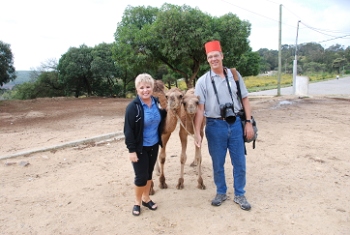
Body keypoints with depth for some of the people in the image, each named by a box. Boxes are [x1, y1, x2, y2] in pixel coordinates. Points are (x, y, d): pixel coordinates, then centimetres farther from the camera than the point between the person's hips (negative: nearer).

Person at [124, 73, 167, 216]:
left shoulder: (157, 103, -1)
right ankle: (137, 202, 23)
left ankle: (146, 198, 35)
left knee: (149, 173, 17)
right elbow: (128, 130, -17)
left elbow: (162, 121, 16)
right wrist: (131, 150, -19)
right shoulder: (133, 107, -18)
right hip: (139, 148, -5)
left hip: (153, 145, 5)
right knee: (141, 176, 0)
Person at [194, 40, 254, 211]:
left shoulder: (234, 75, 3)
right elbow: (199, 108, -6)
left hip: (235, 123, 2)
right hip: (215, 126, -1)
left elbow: (245, 99, 8)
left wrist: (248, 122, 1)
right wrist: (197, 133, -11)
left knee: (239, 163, 9)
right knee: (218, 164, 12)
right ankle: (221, 193, 33)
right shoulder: (202, 81, -3)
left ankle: (239, 195, 28)